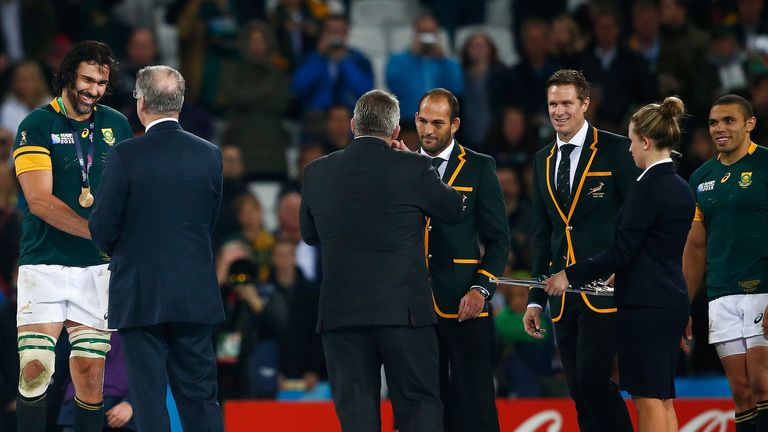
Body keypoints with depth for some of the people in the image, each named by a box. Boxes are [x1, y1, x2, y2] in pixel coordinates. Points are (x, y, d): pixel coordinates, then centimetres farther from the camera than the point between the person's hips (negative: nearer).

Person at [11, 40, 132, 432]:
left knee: (91, 377, 1)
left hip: (97, 268, 4)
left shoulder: (116, 125, 10)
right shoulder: (36, 126, -3)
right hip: (43, 264, -3)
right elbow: (39, 200, -12)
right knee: (35, 371, -10)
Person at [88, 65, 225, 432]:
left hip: (140, 295, -4)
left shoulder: (125, 156, -13)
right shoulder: (209, 155, 0)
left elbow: (102, 228, -7)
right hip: (195, 295, 4)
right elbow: (211, 222, 7)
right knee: (200, 395, 10)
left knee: (149, 400, 1)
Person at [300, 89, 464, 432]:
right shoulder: (413, 168, -6)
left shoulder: (317, 172, 4)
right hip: (403, 309, -2)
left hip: (340, 311, 2)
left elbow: (310, 235, 17)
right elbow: (454, 209, 11)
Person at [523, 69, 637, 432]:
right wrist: (536, 300, 15)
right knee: (579, 392, 6)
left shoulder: (615, 150, -2)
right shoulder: (542, 160, 17)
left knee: (593, 379, -17)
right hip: (563, 296, 6)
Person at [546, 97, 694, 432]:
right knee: (662, 401, 11)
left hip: (645, 305, -9)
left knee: (649, 402, -6)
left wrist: (570, 275, -7)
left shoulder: (647, 188, -15)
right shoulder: (681, 189, 11)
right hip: (672, 301, 9)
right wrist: (619, 273, 35)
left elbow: (622, 252, -16)